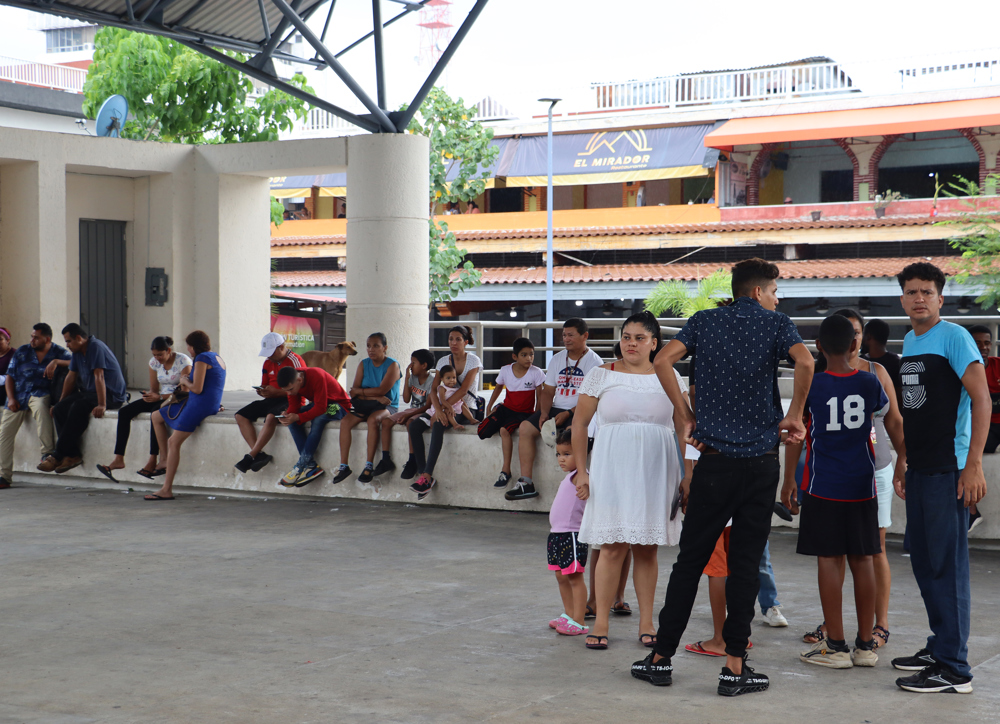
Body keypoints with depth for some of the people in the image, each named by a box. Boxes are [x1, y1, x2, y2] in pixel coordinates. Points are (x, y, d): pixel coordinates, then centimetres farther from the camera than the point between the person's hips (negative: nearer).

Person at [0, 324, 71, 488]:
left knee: (40, 406, -40)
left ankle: (48, 451, -35)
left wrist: (55, 362, -24)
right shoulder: (22, 352, 10)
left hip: (41, 394, -4)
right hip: (18, 396, 4)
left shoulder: (58, 353, 3)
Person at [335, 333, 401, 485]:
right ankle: (343, 466, -21)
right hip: (366, 406, 5)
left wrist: (360, 391, -7)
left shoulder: (392, 365, -6)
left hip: (388, 407, -5)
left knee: (373, 419, -36)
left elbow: (382, 390, -18)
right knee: (345, 421, -21)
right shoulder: (364, 364, 9)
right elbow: (354, 392, -1)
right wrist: (375, 397, -16)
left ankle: (370, 466, -32)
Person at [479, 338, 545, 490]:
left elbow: (540, 397, -4)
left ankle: (505, 471, -26)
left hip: (524, 413, -4)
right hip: (506, 408, 4)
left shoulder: (536, 373, -8)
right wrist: (489, 406, 16)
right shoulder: (505, 370, 0)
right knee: (482, 432, -17)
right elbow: (498, 387, 19)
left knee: (504, 430, -32)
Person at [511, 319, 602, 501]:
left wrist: (568, 414, -20)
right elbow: (548, 391, 16)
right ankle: (526, 483, -14)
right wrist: (544, 414, -2)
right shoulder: (557, 358, 16)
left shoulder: (594, 362, -4)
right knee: (525, 428, -12)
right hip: (556, 409, 6)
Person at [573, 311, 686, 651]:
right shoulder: (602, 375, 4)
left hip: (655, 473, 2)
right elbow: (580, 423, 5)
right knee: (613, 546, -5)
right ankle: (600, 623, 2)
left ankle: (646, 623, 14)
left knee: (647, 547, 6)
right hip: (612, 470, -2)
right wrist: (580, 469, -1)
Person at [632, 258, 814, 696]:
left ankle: (661, 658, 11)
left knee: (690, 559, 8)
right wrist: (794, 417, -5)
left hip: (714, 461, 2)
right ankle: (735, 667, 3)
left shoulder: (705, 321, 9)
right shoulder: (775, 323, 2)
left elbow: (663, 359, -4)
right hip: (761, 461, -2)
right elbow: (805, 361, -17)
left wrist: (687, 417, 3)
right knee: (745, 563, 3)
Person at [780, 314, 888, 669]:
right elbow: (885, 410, 23)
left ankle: (836, 646, 1)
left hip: (823, 488, -3)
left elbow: (796, 436, -1)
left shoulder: (811, 385, -7)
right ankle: (865, 645, 12)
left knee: (828, 560, 0)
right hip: (862, 487, 3)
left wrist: (788, 480, 9)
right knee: (862, 561, 8)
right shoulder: (869, 382, 0)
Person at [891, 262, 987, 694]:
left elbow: (982, 400, -15)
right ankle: (940, 646, 26)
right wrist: (903, 466, 20)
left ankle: (954, 669, -4)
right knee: (924, 562, 14)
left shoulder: (954, 338, -9)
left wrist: (973, 466, -21)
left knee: (947, 565, -7)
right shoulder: (908, 343, 16)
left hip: (949, 469, -9)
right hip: (918, 469, 9)